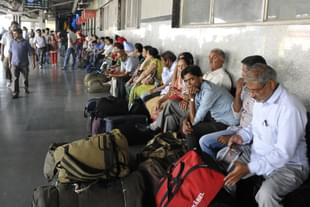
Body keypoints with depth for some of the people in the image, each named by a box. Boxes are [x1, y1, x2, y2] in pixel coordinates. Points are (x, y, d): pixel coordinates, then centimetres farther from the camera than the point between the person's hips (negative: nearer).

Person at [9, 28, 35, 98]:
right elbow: (10, 53, 11)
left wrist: (33, 62, -6)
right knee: (16, 79, -3)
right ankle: (15, 93, 1)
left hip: (24, 64, -1)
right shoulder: (12, 42, 2)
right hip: (15, 64, 2)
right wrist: (10, 62, 11)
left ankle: (26, 88, 36)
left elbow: (32, 53, -4)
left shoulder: (25, 42, -7)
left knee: (26, 77, 12)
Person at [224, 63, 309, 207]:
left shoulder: (290, 109, -26)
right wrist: (242, 136, -2)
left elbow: (283, 154, -29)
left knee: (266, 194, -36)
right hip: (258, 156, 9)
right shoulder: (261, 99, 1)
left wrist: (249, 168, -33)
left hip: (288, 165, -8)